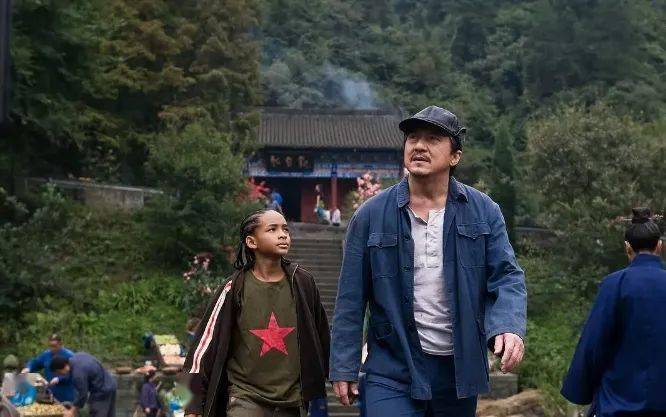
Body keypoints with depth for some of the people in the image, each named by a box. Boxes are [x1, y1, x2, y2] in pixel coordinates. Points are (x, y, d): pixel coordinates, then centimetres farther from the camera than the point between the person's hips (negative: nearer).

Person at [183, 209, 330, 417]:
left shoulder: (303, 283, 0)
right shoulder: (235, 288, -5)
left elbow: (320, 337, 10)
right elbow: (205, 343, -3)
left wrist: (317, 393, 15)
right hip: (246, 398, -2)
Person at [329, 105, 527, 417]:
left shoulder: (484, 212, 2)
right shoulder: (370, 216, -1)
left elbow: (507, 277, -2)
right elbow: (351, 300, 0)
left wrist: (508, 327, -22)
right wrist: (344, 368, -2)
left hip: (460, 369, 2)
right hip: (393, 371, -2)